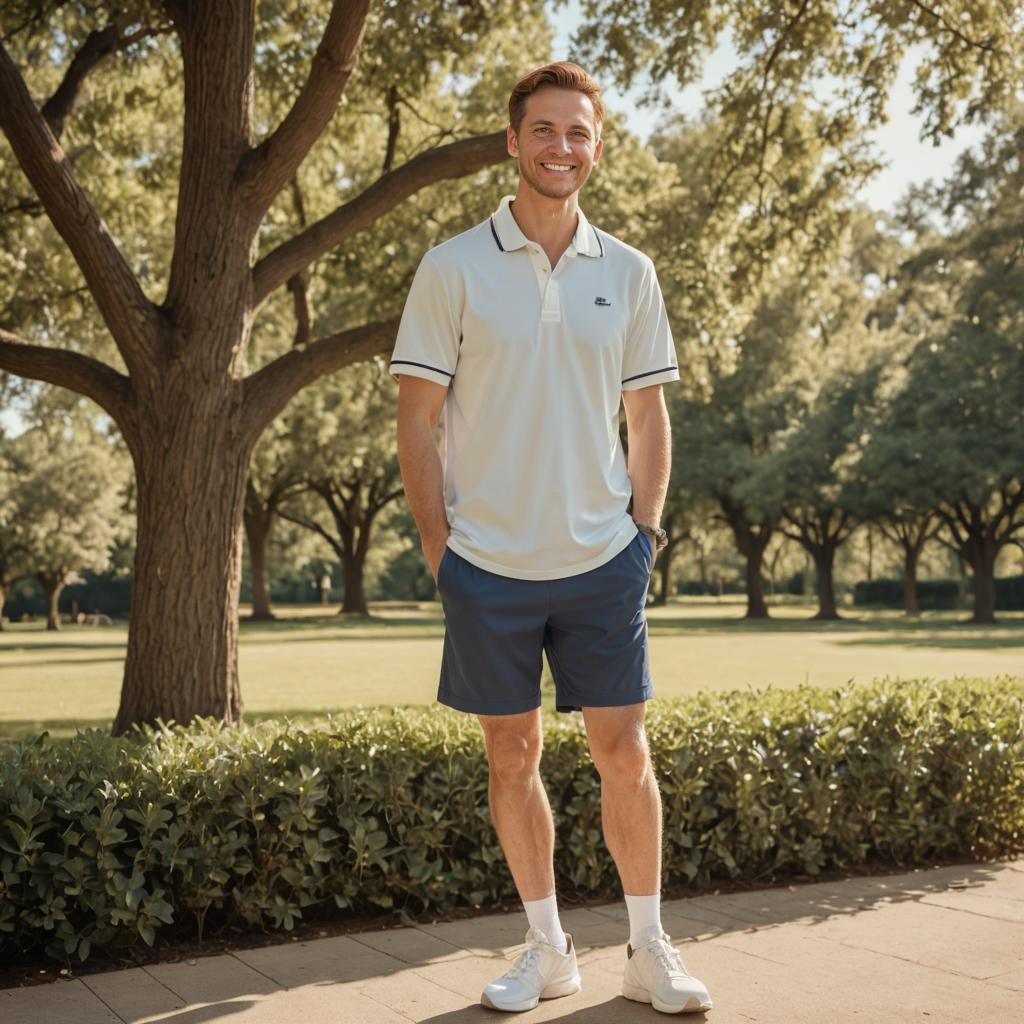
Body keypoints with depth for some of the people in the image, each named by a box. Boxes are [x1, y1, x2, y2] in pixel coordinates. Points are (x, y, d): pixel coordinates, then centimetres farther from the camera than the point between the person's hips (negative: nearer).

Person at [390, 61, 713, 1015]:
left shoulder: (628, 272, 6)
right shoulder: (451, 267, -2)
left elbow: (647, 416, 12)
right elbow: (416, 420, -1)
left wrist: (644, 529, 3)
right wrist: (440, 550, -6)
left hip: (602, 561, 2)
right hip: (487, 566, -1)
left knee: (624, 754, 3)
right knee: (511, 756, 8)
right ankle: (547, 946, 24)